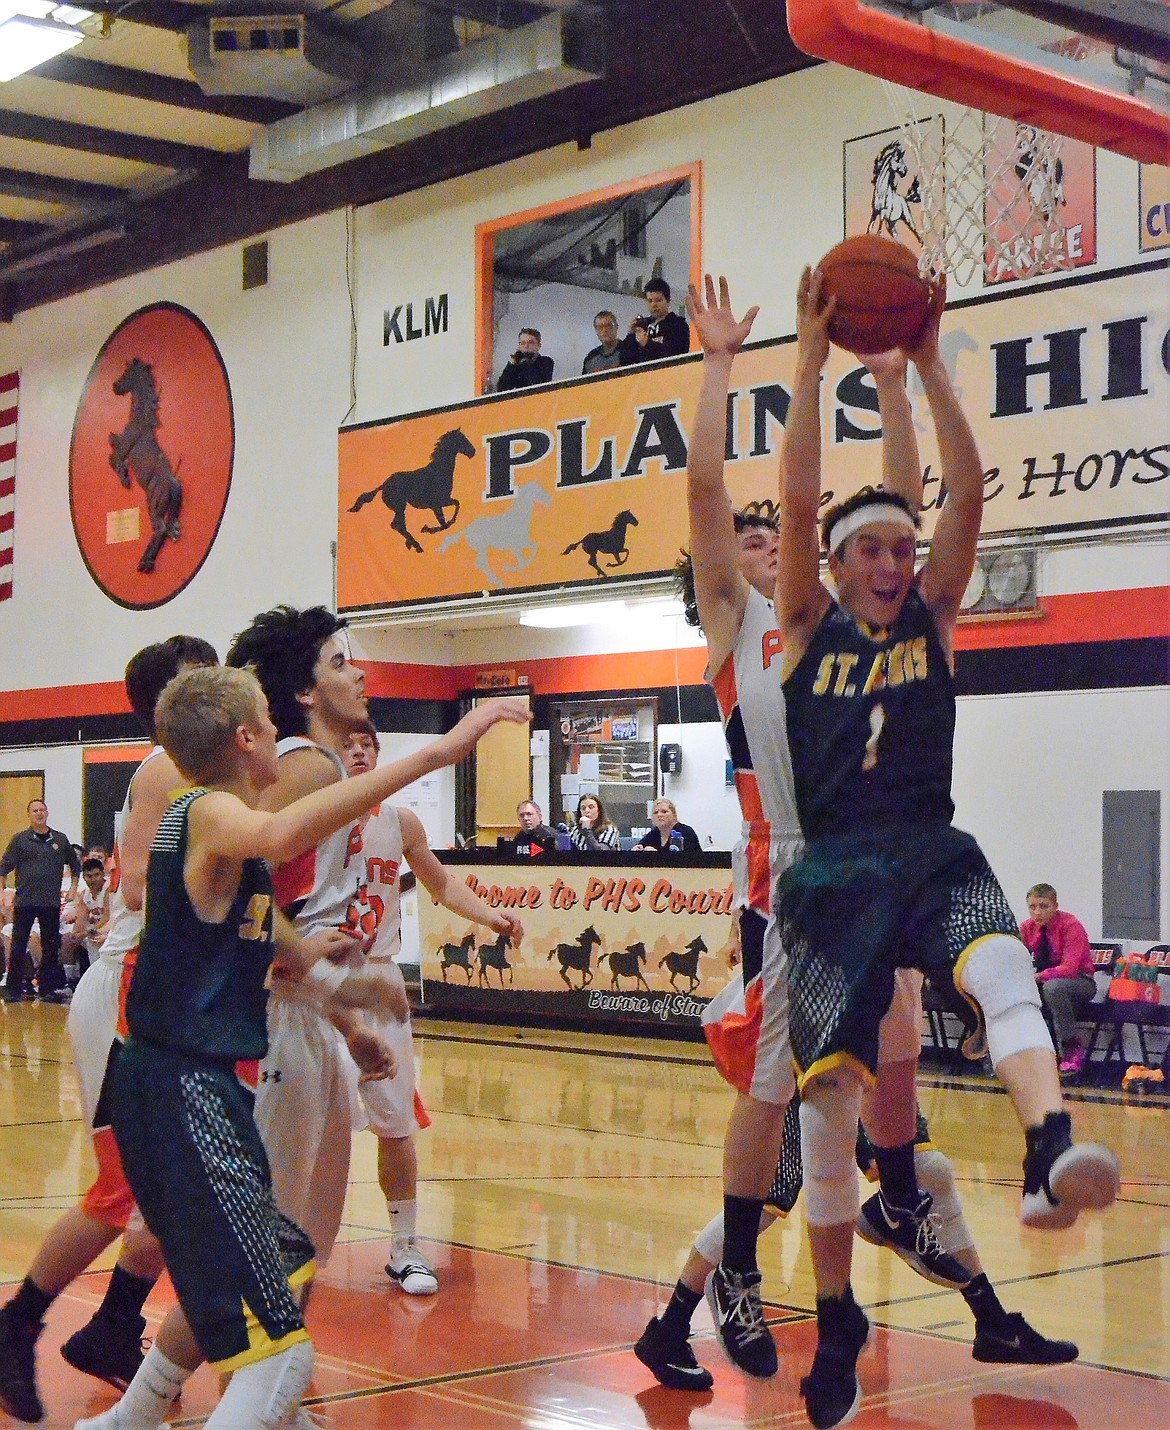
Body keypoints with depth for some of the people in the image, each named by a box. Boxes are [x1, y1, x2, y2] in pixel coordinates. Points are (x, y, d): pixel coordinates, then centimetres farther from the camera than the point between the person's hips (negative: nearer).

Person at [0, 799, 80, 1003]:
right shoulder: (20, 839, 2)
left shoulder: (60, 840, 9)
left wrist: (73, 888, 13)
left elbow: (75, 865, 21)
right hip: (24, 902, -2)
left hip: (51, 902, 2)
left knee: (51, 947, 6)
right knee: (18, 947, -1)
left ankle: (47, 988, 14)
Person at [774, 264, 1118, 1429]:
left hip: (931, 852, 1)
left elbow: (968, 491, -1)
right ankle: (837, 1327, 15)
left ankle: (1050, 1157, -58)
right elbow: (797, 497, -6)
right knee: (826, 1095, -2)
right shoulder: (807, 629, 6)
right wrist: (812, 357, -7)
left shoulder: (932, 619, 10)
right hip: (833, 871, -1)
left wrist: (927, 362, -3)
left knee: (1000, 963, -34)